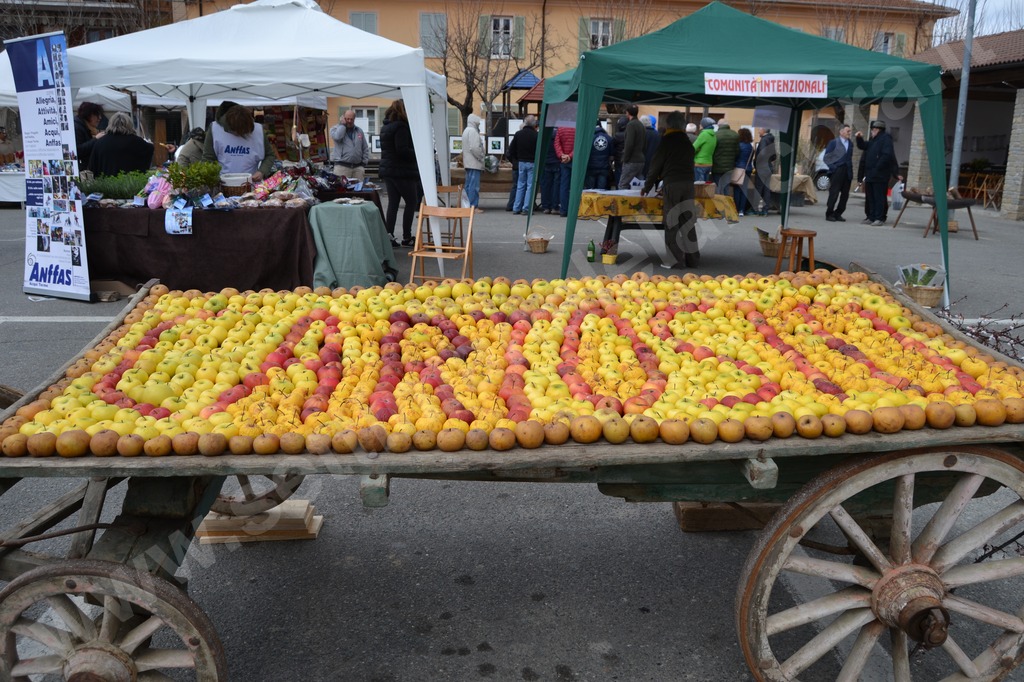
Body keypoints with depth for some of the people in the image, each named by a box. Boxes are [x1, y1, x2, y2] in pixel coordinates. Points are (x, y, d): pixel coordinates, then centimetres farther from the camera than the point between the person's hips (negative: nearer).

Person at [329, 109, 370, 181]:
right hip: (342, 166, -3)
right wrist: (342, 124, -5)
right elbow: (337, 137, -18)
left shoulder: (359, 131, 16)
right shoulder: (335, 129, 7)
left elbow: (365, 149, 17)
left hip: (358, 167, 3)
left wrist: (364, 163, 9)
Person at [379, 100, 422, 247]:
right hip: (402, 172, -8)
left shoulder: (385, 127, 14)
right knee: (412, 202, 3)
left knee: (393, 203, 8)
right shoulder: (401, 127, -14)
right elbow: (402, 150, -21)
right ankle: (406, 238, 4)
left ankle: (389, 236, 2)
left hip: (387, 170, 8)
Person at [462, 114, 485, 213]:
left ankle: (468, 205, 15)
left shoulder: (466, 131, 19)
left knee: (469, 185, 11)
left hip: (468, 163, 10)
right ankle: (474, 206, -8)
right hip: (474, 163, -10)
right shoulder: (472, 131, -14)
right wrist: (481, 158, -11)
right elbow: (474, 148, -23)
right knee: (474, 186, -8)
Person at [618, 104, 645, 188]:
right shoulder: (641, 125, 16)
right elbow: (645, 145, 20)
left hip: (632, 161, -9)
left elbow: (629, 144, -19)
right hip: (641, 161, 9)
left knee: (622, 185, -8)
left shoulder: (631, 124, -11)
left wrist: (625, 159, -11)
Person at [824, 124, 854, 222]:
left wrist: (851, 171, 6)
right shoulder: (834, 143, 0)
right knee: (834, 194, -4)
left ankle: (838, 214, 14)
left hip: (847, 173, 5)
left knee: (845, 195, 4)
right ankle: (829, 214, 4)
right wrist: (832, 167, -7)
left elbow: (850, 158, 15)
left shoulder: (850, 144, 13)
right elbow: (827, 157, -1)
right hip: (837, 172, -5)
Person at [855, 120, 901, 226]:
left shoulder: (886, 139, -10)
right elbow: (862, 146, 24)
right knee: (870, 197, 12)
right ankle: (871, 217, 18)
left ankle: (879, 218, -4)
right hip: (870, 174, 9)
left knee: (879, 197, -7)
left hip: (880, 175, -9)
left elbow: (887, 155, -20)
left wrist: (878, 167, -20)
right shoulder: (874, 140, 18)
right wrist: (859, 138, 6)